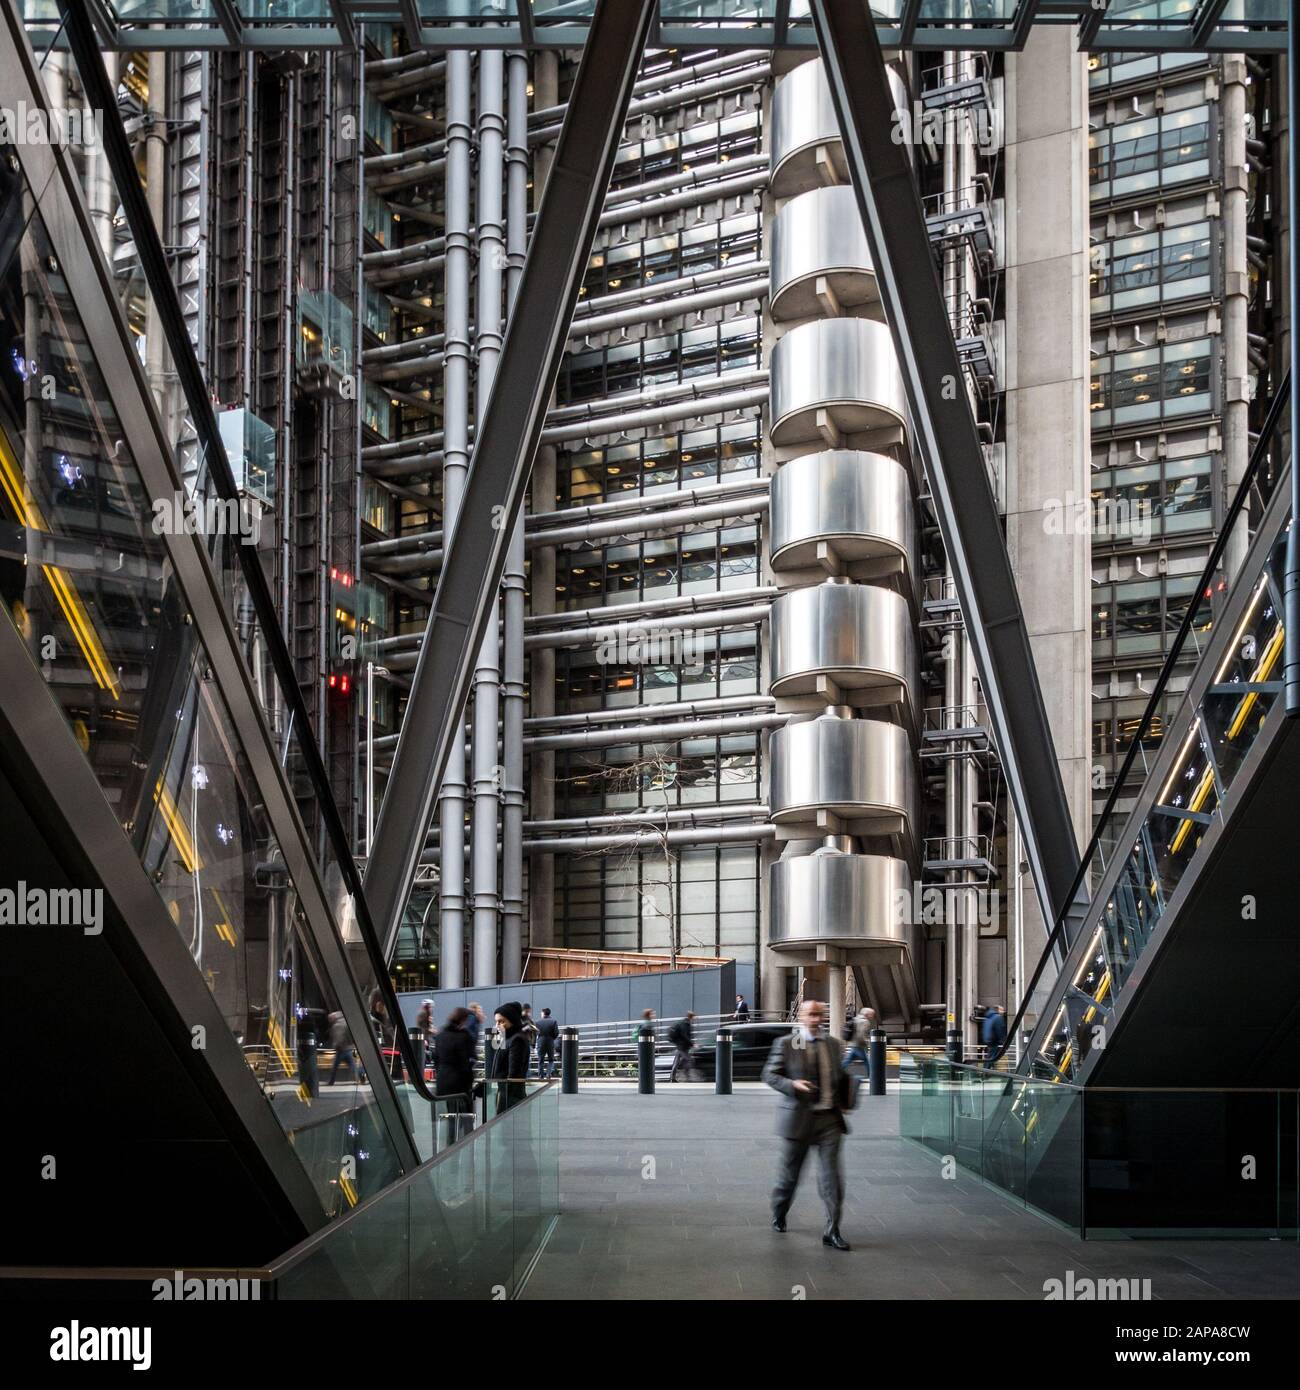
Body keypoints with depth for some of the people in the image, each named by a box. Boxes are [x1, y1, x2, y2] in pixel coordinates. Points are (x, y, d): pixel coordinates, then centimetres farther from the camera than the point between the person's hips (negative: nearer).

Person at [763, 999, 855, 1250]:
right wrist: (792, 1085, -19)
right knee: (790, 1172, 11)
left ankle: (832, 1231, -1)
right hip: (799, 1118, -3)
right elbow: (770, 1074, -3)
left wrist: (844, 1102, 7)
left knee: (831, 1174, -5)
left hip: (830, 1118, 3)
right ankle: (778, 1214, 37)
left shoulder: (834, 1044, 10)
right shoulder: (786, 1044, -4)